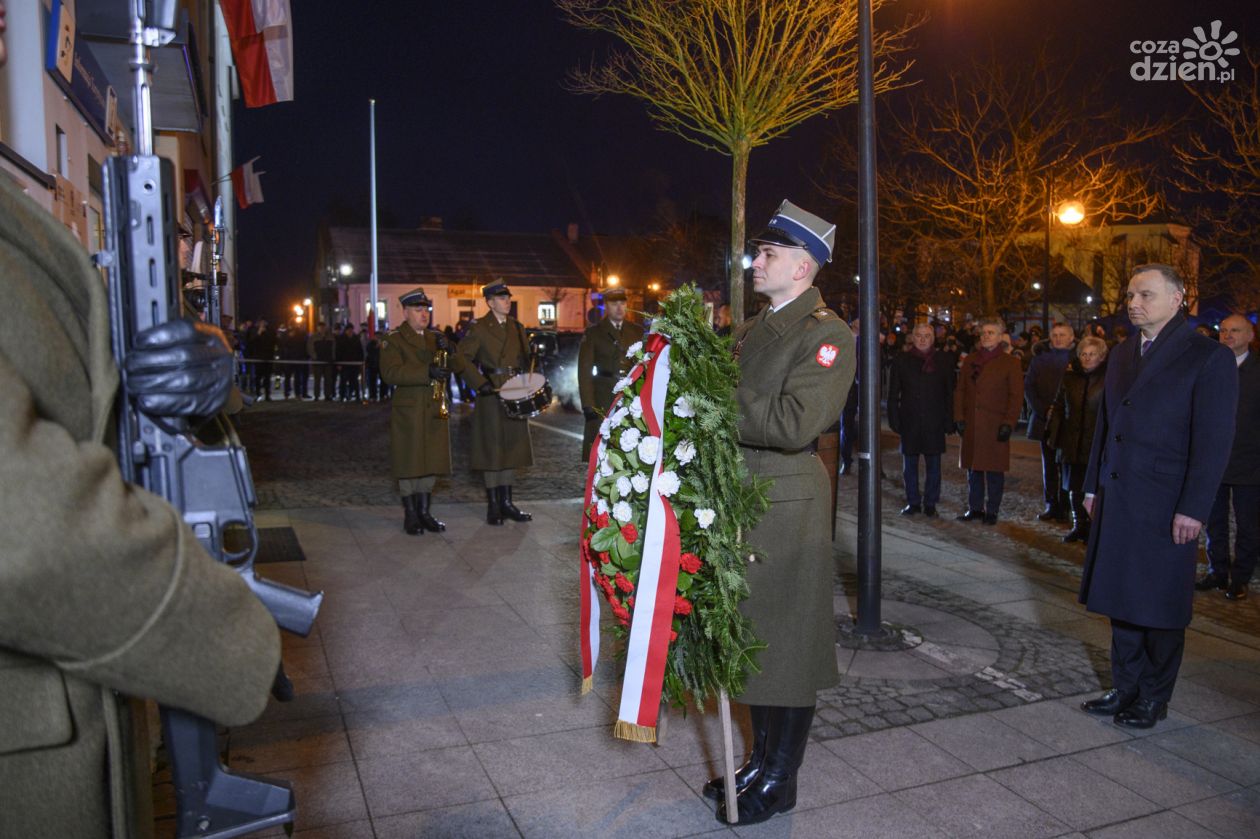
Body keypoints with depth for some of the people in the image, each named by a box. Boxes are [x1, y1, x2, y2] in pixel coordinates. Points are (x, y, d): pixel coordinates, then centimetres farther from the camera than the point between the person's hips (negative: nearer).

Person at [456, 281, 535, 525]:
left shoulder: (517, 327, 12)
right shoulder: (479, 328, -5)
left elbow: (525, 359, 18)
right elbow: (463, 358, -9)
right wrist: (480, 384, -18)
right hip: (491, 393, -6)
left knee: (512, 447, 8)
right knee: (492, 449, 0)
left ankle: (507, 502, 17)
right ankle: (493, 505, 8)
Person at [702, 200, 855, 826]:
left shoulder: (826, 334, -12)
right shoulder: (752, 329, 15)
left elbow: (794, 422, -25)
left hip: (789, 505, -8)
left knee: (788, 640, 5)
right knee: (751, 637, 17)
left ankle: (780, 781, 22)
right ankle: (761, 759, 35)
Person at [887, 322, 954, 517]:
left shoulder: (944, 361, 3)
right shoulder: (901, 360, 4)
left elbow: (949, 393, 3)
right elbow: (893, 393, 5)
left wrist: (949, 421, -4)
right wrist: (894, 420, -2)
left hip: (934, 422, -1)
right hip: (909, 421, 1)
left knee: (933, 465, 5)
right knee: (909, 464, 7)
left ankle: (930, 503, 16)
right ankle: (913, 502, 18)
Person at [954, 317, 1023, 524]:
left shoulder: (1010, 363, 1)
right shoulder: (970, 361, 13)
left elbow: (1016, 396, -3)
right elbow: (960, 390, 12)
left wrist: (1008, 423, -11)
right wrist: (959, 418, 2)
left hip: (995, 426, -4)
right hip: (971, 426, 4)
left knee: (994, 470, 1)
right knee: (973, 468, 8)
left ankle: (992, 511, 10)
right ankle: (975, 508, 18)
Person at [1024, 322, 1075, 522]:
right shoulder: (1040, 358, 11)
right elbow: (1028, 386, 6)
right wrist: (1043, 410, -4)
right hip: (1046, 421, 3)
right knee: (1049, 465, 7)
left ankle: (1064, 507, 4)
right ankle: (1051, 505, 12)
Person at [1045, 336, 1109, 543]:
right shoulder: (1070, 375, 7)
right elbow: (1058, 405, 11)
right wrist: (1053, 433, 7)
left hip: (1098, 443, -4)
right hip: (1072, 442, 5)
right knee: (1074, 486, 10)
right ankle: (1079, 525, 23)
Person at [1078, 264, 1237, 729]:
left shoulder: (1208, 358, -8)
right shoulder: (1122, 354, 12)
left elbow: (1214, 441, -12)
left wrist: (1193, 509, -15)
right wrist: (1094, 485, 14)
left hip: (1165, 507, -6)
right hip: (1117, 500, 6)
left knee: (1159, 606, 6)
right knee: (1121, 599, 12)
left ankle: (1154, 698, 21)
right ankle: (1126, 687, 26)